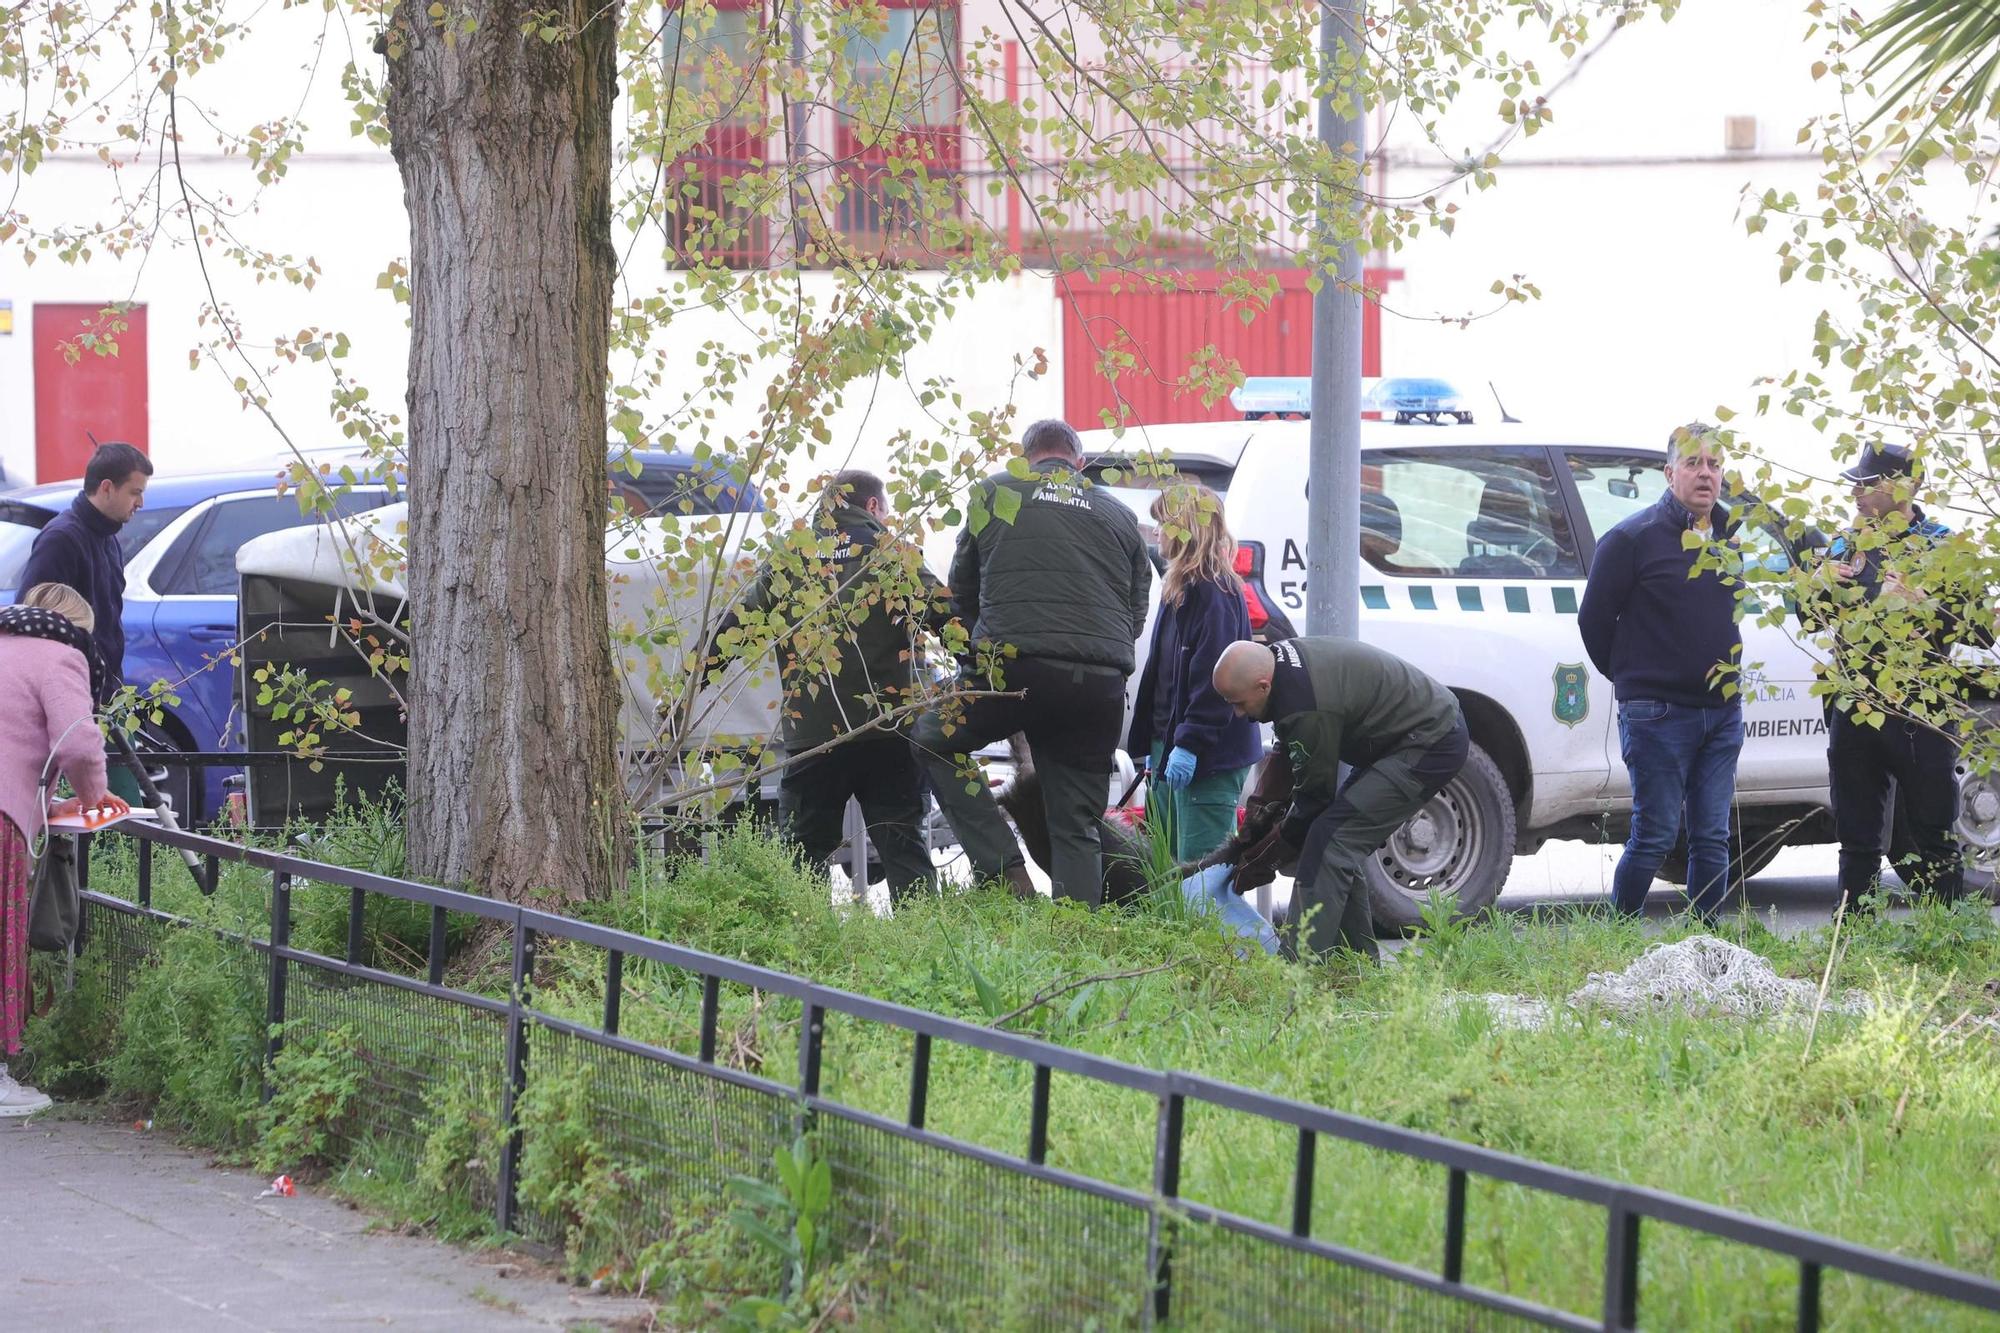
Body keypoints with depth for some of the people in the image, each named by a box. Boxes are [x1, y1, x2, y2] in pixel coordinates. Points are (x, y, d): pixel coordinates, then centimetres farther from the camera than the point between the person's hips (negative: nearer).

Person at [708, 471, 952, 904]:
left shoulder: (788, 563, 9)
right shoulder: (894, 555, 3)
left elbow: (731, 632, 9)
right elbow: (948, 616, -4)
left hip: (811, 735, 1)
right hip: (888, 733, -1)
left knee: (804, 847, 8)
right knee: (901, 845, 4)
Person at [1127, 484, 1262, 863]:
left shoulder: (1215, 593, -14)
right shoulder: (1179, 591, 19)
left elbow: (1214, 678, -22)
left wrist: (1190, 744, -25)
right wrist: (1151, 744, 23)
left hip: (1209, 758, -11)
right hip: (1171, 746, 11)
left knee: (1201, 864, -13)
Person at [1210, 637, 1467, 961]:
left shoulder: (1307, 711, -29)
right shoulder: (1282, 657, 1)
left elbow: (1315, 796, -17)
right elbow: (1284, 754, 13)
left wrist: (1263, 857, -5)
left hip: (1430, 747, -11)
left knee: (1331, 840, -18)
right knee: (1344, 847, 12)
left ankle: (1300, 962, -23)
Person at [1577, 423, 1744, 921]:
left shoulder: (1732, 535, 11)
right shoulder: (1634, 538, -8)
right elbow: (1594, 618, -2)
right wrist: (1632, 678, 7)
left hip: (1722, 712, 6)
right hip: (1658, 713, -6)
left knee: (1713, 838, 5)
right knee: (1655, 836, -6)